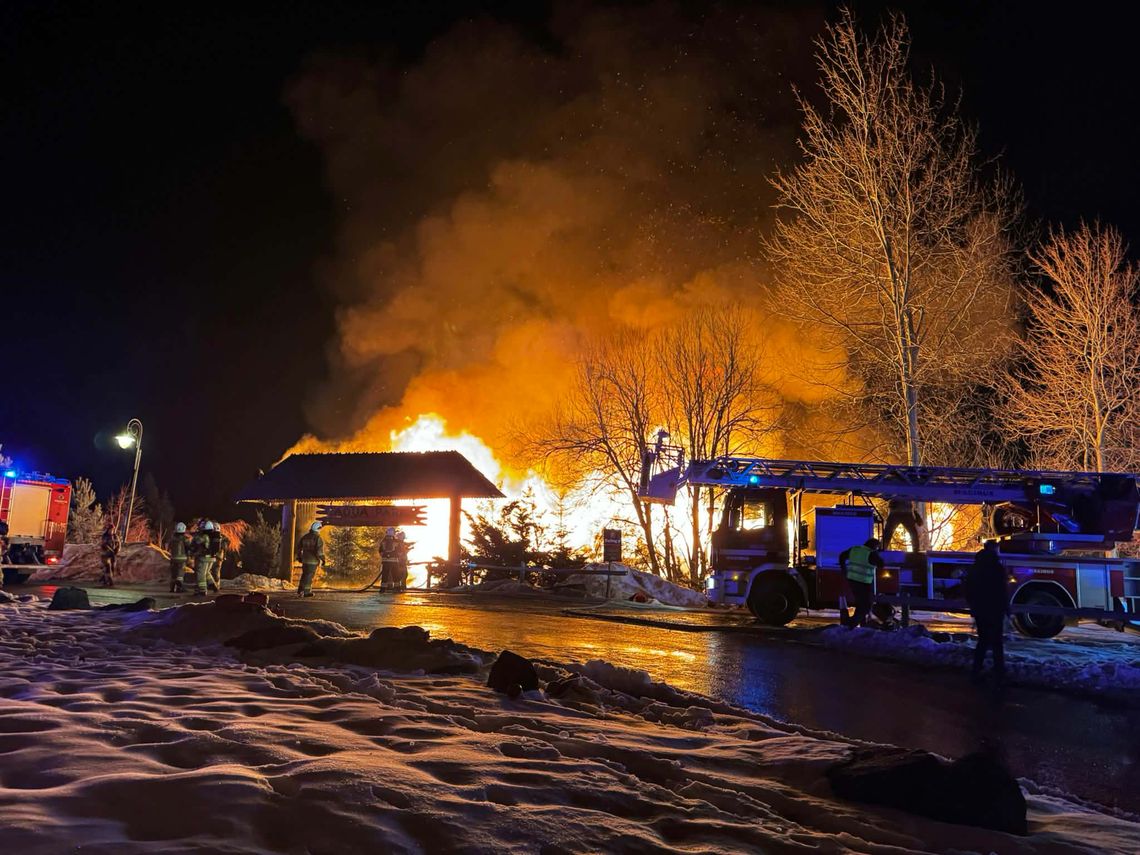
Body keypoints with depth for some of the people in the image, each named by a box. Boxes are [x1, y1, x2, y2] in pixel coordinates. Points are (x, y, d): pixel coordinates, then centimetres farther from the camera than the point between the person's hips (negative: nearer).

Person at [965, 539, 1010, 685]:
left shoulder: (974, 568, 7)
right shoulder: (997, 569, -13)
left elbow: (968, 591, 12)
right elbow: (1003, 591, -14)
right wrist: (1006, 608, -4)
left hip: (979, 610, 6)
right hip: (994, 610, -5)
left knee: (983, 640, 14)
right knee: (997, 643, 3)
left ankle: (976, 672, 11)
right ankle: (999, 674, 5)